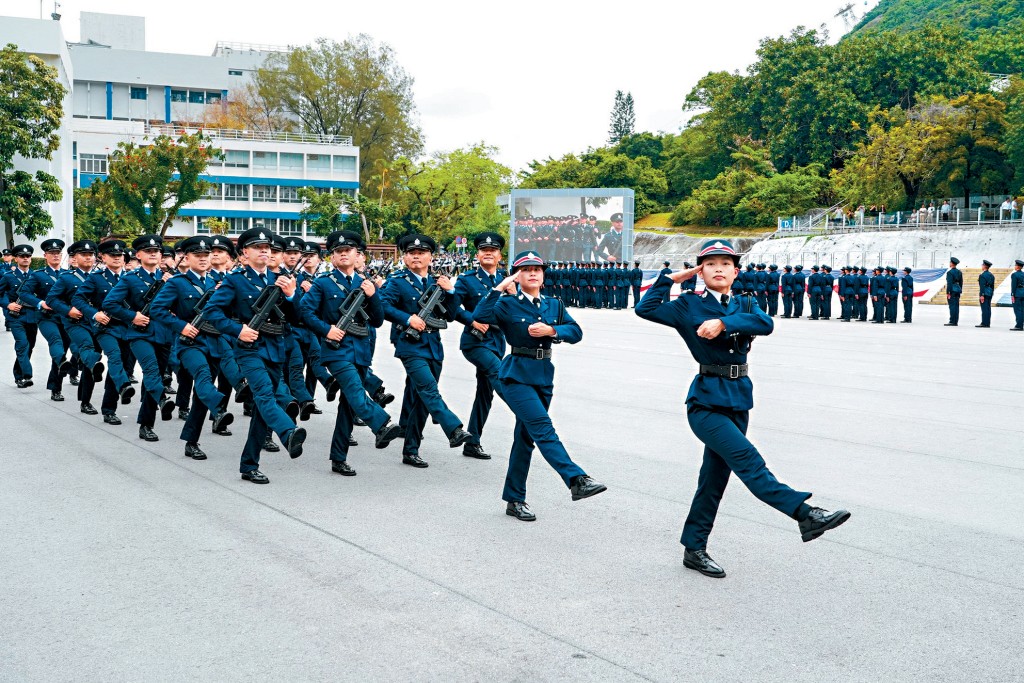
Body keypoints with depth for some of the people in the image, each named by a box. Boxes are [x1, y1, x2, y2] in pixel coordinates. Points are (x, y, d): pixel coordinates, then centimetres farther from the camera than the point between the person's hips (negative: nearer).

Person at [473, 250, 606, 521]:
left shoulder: (554, 305, 12)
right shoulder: (508, 303, -3)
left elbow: (576, 332, 2)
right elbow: (480, 317, -20)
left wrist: (551, 330, -14)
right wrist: (499, 288, -20)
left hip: (544, 376, 6)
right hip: (517, 375, -6)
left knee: (526, 437, 10)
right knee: (543, 427, -22)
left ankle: (514, 500, 17)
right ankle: (577, 480, -31)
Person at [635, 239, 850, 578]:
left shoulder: (744, 305, 11)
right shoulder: (690, 306, 0)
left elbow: (766, 324, -11)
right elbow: (645, 309, -12)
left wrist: (724, 323, -23)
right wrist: (671, 277, -8)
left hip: (738, 400, 5)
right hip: (706, 402, -5)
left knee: (715, 476, 9)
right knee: (747, 458, -23)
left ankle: (694, 549, 19)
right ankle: (806, 514, -28)